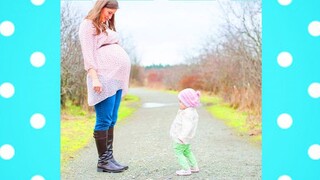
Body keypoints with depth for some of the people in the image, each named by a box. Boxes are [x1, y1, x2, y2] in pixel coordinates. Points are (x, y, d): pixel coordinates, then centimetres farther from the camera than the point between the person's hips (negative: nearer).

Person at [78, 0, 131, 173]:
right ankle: (102, 161, -2)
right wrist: (94, 78, -19)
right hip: (103, 77, -9)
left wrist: (121, 79, 16)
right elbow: (88, 54, -9)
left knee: (112, 120, 8)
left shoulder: (106, 26, 26)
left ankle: (109, 157, 13)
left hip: (117, 78, 9)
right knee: (104, 120, -8)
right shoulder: (88, 25, 1)